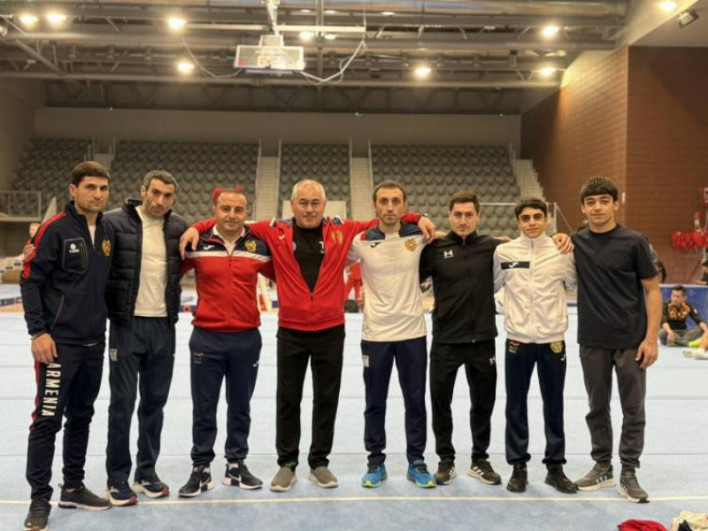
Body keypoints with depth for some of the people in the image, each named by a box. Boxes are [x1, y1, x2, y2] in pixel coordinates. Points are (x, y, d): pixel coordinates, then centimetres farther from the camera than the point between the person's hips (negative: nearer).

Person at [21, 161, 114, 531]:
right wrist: (38, 332, -15)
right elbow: (30, 281, -11)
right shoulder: (55, 229, -10)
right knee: (48, 420, -1)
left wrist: (101, 324, 12)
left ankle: (73, 488, 27)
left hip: (93, 343, 7)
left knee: (81, 417, 14)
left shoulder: (108, 233, 8)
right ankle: (40, 499, 11)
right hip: (59, 342, -6)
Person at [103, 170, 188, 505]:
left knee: (155, 402, 13)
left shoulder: (179, 227, 4)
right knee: (122, 403, 3)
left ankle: (146, 471, 27)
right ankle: (118, 477, 18)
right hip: (127, 326, -4)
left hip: (163, 327, 4)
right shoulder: (115, 222, -7)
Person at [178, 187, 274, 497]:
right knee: (204, 409, 6)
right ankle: (201, 469, 19)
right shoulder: (197, 245, -3)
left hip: (247, 339, 2)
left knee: (240, 407, 13)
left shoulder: (259, 247, 1)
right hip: (206, 338, -1)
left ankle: (236, 466, 27)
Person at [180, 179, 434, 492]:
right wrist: (198, 227, -5)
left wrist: (417, 219, -3)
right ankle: (287, 464, 23)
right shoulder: (275, 232, 0)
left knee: (327, 398, 10)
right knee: (288, 399, 9)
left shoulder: (342, 231, 1)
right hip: (291, 331, -1)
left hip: (331, 330, 1)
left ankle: (319, 463, 25)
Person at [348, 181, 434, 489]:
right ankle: (375, 462, 24)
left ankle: (416, 462, 24)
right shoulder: (361, 241, -7)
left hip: (413, 332, 1)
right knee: (375, 403, 10)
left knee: (416, 401, 9)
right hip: (375, 334, -1)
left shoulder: (419, 236, -4)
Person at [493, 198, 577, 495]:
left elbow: (577, 285, 9)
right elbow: (491, 286, 9)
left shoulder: (562, 251, -1)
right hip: (517, 340, 0)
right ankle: (519, 466, 21)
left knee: (554, 406, 11)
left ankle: (555, 467, 24)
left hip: (553, 339, 1)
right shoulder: (503, 252, -2)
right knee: (516, 406, 8)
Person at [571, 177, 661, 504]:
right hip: (592, 342, 3)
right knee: (597, 408, 13)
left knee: (633, 410, 6)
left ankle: (629, 474, 19)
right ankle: (602, 467, 27)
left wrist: (651, 337, -11)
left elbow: (652, 290, -4)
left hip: (631, 341, -2)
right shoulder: (576, 243, 3)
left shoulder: (633, 242, -5)